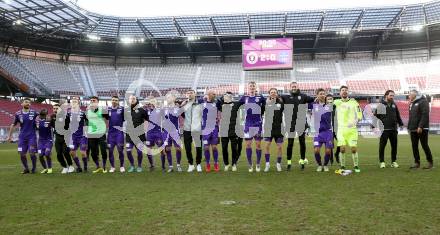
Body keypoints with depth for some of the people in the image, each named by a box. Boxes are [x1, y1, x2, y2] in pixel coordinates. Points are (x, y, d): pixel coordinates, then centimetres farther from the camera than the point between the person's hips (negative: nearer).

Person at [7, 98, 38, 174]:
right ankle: (26, 168, 20)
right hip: (22, 137, 2)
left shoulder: (33, 113, -3)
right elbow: (13, 125, 11)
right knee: (22, 154, 1)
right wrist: (9, 135, 12)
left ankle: (34, 168, 14)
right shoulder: (18, 114, 1)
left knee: (32, 153, -7)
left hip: (32, 136, -2)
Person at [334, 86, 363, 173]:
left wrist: (354, 122, -8)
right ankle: (342, 166, 11)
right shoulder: (337, 102, 6)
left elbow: (359, 115, 6)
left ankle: (356, 166, 14)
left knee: (354, 149, -2)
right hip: (341, 129, 0)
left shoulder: (354, 102, 5)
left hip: (352, 129, 0)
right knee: (342, 149, -3)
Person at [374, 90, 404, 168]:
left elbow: (398, 115, 22)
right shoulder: (381, 105, -1)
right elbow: (375, 116, -2)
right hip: (384, 129, -4)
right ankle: (382, 162, 9)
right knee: (382, 146, 0)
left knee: (394, 146, 7)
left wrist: (400, 123, 17)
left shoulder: (394, 105, 13)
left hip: (393, 129, 4)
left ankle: (394, 161, 17)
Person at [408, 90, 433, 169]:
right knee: (414, 146, 6)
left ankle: (430, 162, 9)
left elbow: (425, 115, -17)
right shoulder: (411, 104, 18)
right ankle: (417, 163, 12)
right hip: (413, 129, 8)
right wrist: (409, 127, 13)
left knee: (424, 145, -3)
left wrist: (420, 126, -23)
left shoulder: (423, 102, -8)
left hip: (422, 129, -8)